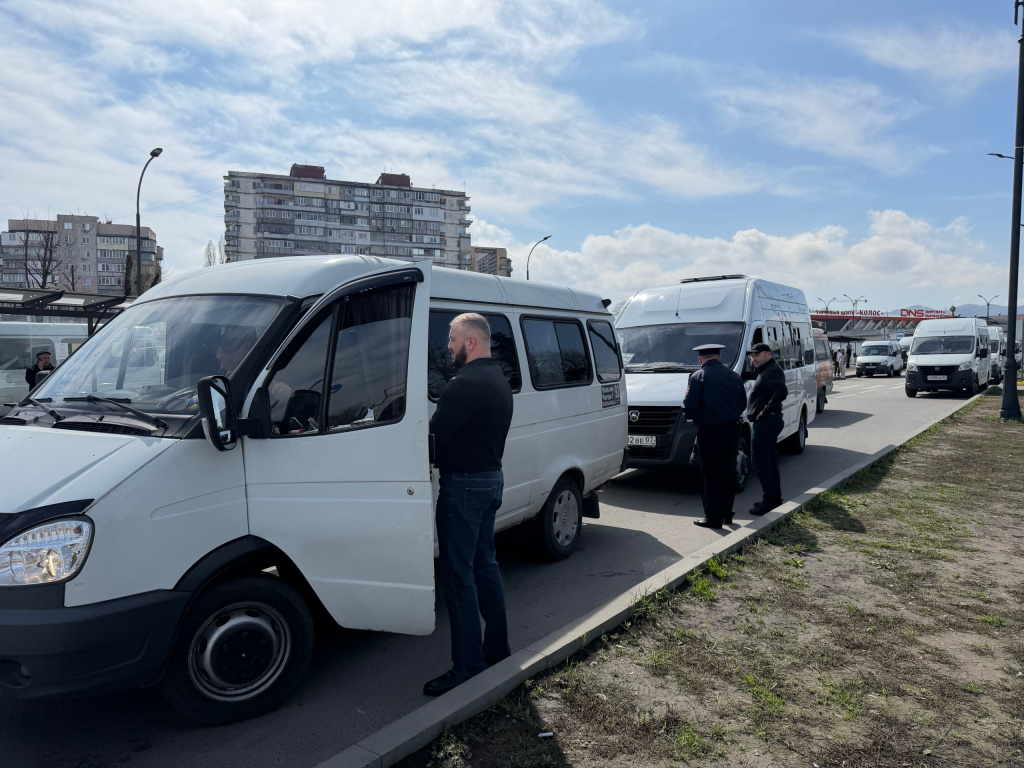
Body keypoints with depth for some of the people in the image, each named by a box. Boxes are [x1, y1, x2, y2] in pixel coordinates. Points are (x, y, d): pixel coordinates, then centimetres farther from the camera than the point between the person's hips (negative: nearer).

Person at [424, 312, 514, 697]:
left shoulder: (465, 384, -20)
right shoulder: (499, 381, 12)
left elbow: (435, 433, -20)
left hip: (463, 485, -10)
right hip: (492, 478, 10)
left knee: (457, 575, -3)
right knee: (485, 565, 19)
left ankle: (467, 667, 4)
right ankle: (497, 647, 30)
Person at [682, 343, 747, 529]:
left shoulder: (698, 377, -9)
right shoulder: (734, 376, 9)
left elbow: (689, 407, -14)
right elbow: (742, 404, 13)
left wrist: (693, 416, 6)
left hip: (709, 431, -6)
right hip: (731, 429, 6)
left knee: (711, 474, 0)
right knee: (728, 472, 15)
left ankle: (713, 517, 4)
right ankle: (727, 514, 25)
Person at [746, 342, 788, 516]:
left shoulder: (772, 371, -15)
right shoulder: (765, 371, 18)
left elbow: (782, 391, -32)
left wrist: (767, 410, -25)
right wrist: (766, 410, 12)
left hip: (766, 422, -11)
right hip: (767, 422, 11)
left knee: (759, 461, -9)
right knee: (769, 461, 16)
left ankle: (770, 498, -6)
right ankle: (774, 497, 24)